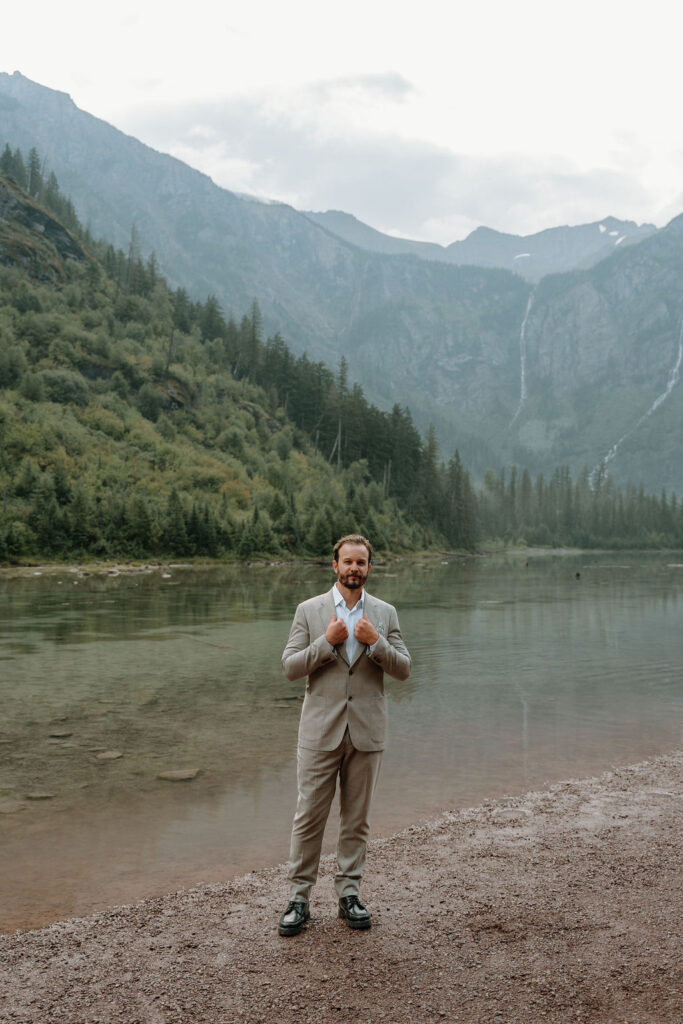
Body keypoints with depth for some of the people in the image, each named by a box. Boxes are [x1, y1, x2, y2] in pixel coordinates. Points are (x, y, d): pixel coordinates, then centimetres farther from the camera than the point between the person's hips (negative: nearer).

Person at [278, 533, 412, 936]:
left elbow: (403, 669, 0)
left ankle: (349, 893, 24)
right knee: (309, 817, 2)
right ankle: (300, 898, 14)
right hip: (321, 731, -1)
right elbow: (290, 667, -3)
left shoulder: (385, 613, 5)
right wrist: (327, 642, -17)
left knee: (357, 819, 11)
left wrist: (375, 642, -16)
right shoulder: (309, 611, 1)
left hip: (366, 732, 2)